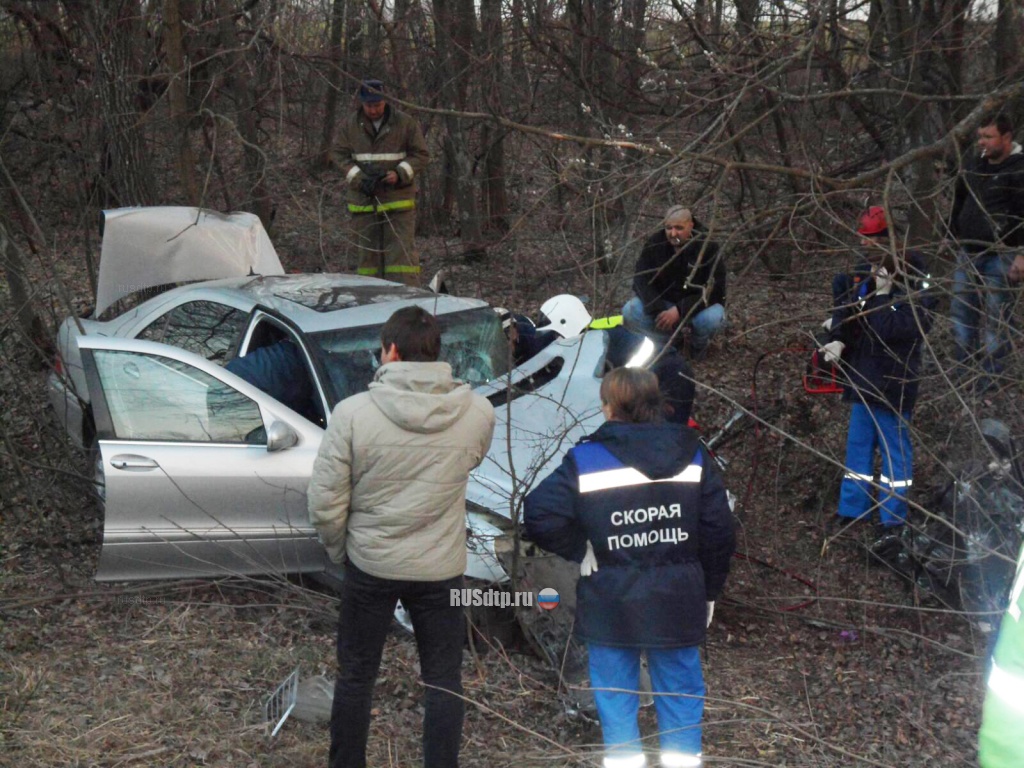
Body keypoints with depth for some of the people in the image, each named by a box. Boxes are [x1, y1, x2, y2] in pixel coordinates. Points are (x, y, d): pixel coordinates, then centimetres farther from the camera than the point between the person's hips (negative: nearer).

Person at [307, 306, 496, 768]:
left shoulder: (353, 413, -17)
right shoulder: (478, 413, -11)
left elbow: (325, 504, -13)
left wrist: (339, 550, 4)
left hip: (369, 566, -1)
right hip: (441, 571, 1)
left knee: (355, 677, 16)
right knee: (444, 682, 14)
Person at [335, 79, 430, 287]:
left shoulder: (405, 123, -2)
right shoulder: (351, 125, 4)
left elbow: (421, 155, 2)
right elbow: (341, 154, 8)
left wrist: (400, 174, -13)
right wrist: (358, 178, -8)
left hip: (398, 200, -3)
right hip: (364, 199, 3)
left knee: (400, 250, -8)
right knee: (368, 252, 8)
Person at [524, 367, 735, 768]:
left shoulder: (586, 460, -10)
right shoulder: (692, 455, -1)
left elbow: (539, 514, -18)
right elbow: (718, 530, 0)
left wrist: (580, 549, -4)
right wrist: (709, 591, 10)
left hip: (610, 603, -2)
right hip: (676, 600, 2)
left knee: (615, 690, 9)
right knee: (680, 686, 13)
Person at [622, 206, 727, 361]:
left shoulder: (707, 247, -21)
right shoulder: (655, 244, -14)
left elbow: (714, 290, -25)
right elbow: (642, 281, -14)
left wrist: (680, 310, -36)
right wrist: (657, 310, -32)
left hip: (697, 306, -2)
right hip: (662, 303, 3)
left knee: (712, 318, -37)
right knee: (630, 311, -23)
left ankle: (699, 345, 1)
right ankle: (668, 340, 3)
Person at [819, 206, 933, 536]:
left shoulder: (913, 286, -17)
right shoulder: (862, 274, 4)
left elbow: (894, 329, -26)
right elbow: (844, 312, 6)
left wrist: (882, 293, -28)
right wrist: (838, 342, -9)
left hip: (893, 380, -7)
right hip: (863, 375, 7)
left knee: (894, 446, 3)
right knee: (858, 441, 16)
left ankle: (893, 519, 13)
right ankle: (852, 509, 28)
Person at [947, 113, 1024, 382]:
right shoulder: (974, 166, 12)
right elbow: (958, 204, 25)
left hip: (999, 257, -8)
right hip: (968, 254, 8)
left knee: (996, 320, -3)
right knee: (961, 314, 10)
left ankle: (990, 384, 1)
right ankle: (965, 376, 20)